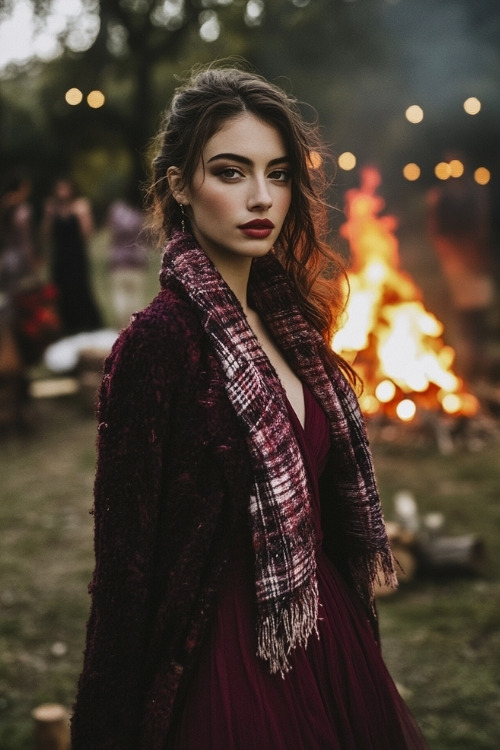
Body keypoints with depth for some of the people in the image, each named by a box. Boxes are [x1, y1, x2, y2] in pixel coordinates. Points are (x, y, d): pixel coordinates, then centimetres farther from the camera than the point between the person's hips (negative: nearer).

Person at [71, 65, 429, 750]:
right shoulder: (158, 341, -20)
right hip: (229, 660, -7)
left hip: (323, 633, 7)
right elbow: (126, 563, -17)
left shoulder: (287, 320, 1)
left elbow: (331, 502, 8)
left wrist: (350, 620, 9)